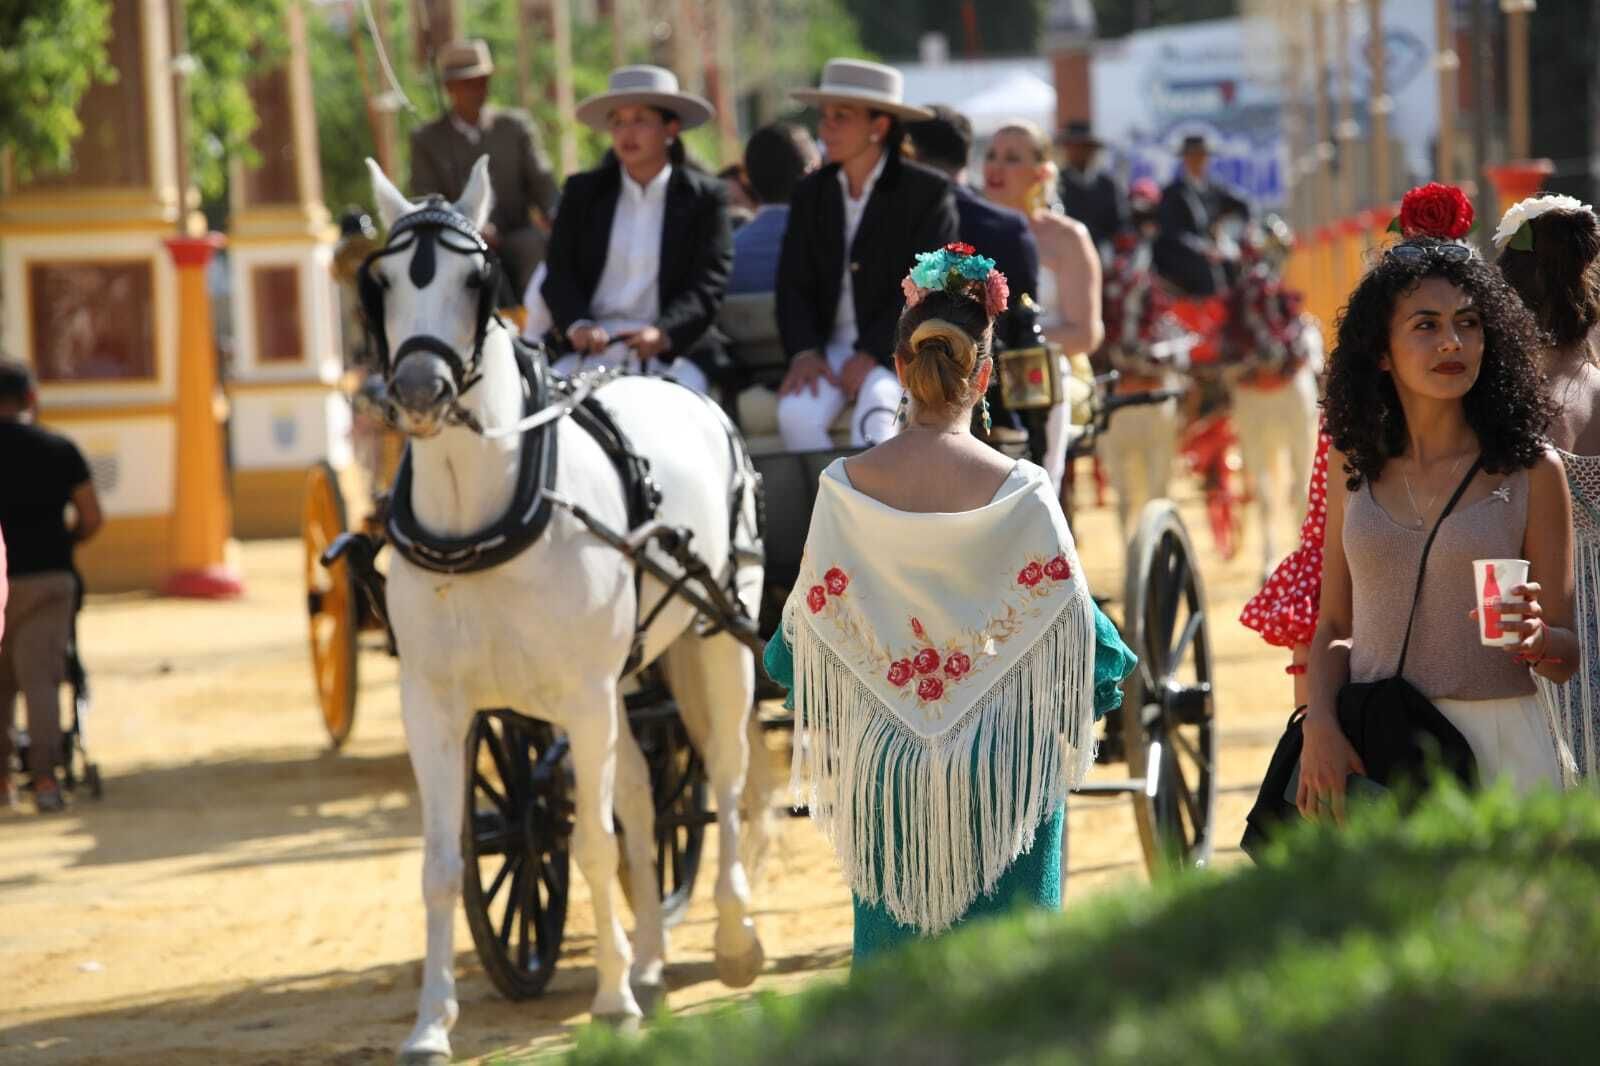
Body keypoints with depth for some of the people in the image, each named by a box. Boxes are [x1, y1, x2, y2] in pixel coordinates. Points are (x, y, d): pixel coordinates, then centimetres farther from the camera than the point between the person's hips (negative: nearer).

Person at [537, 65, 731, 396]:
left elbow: (709, 283, -2)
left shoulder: (704, 197, 7)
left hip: (673, 353, -2)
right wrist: (577, 326, -14)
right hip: (591, 349, 2)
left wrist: (663, 333, -21)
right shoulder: (583, 192, 15)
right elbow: (559, 272, 7)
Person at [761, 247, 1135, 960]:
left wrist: (821, 736, 17)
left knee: (893, 939, 11)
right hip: (1001, 768, -2)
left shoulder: (846, 488, -6)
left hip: (885, 764, 2)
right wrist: (1068, 735, 14)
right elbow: (1068, 629, -4)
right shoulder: (1021, 493, -10)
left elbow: (811, 633, 1)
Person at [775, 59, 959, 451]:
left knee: (876, 408, -34)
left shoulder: (928, 192, -2)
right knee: (795, 412, -26)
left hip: (900, 350, -4)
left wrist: (871, 355, -18)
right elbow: (793, 285, 8)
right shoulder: (811, 194, 12)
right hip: (830, 344, 4)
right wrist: (803, 352, -11)